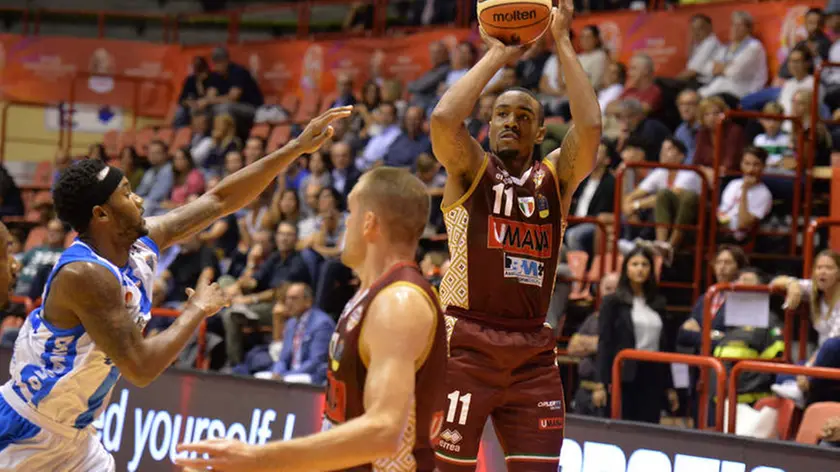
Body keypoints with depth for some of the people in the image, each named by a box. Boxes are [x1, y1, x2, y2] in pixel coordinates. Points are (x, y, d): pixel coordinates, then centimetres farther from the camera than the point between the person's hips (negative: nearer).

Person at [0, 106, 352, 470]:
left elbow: (220, 200, 7)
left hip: (74, 438, 9)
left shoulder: (143, 243, -2)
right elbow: (140, 368, -29)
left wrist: (297, 148, 5)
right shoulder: (87, 275, -27)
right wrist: (196, 310, -15)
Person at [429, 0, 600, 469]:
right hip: (465, 343, -3)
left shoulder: (556, 177, 9)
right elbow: (444, 119, -18)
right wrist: (496, 55, -9)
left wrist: (563, 43, -7)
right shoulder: (470, 169, 3)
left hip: (532, 349, 3)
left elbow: (590, 126, -10)